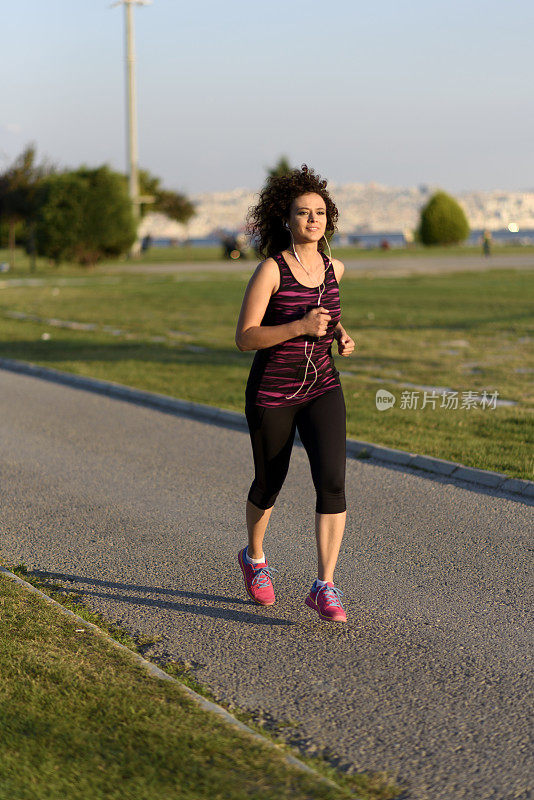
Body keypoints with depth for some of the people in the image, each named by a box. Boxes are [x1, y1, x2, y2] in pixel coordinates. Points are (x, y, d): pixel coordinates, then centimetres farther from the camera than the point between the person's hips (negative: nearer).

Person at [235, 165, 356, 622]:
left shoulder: (332, 267, 2)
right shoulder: (270, 269, -14)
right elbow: (245, 339, -17)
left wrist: (341, 336, 2)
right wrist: (301, 327, -28)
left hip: (322, 388, 3)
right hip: (272, 393, -3)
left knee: (332, 481, -17)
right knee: (269, 485, 15)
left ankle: (324, 588, -12)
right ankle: (254, 558, 45)